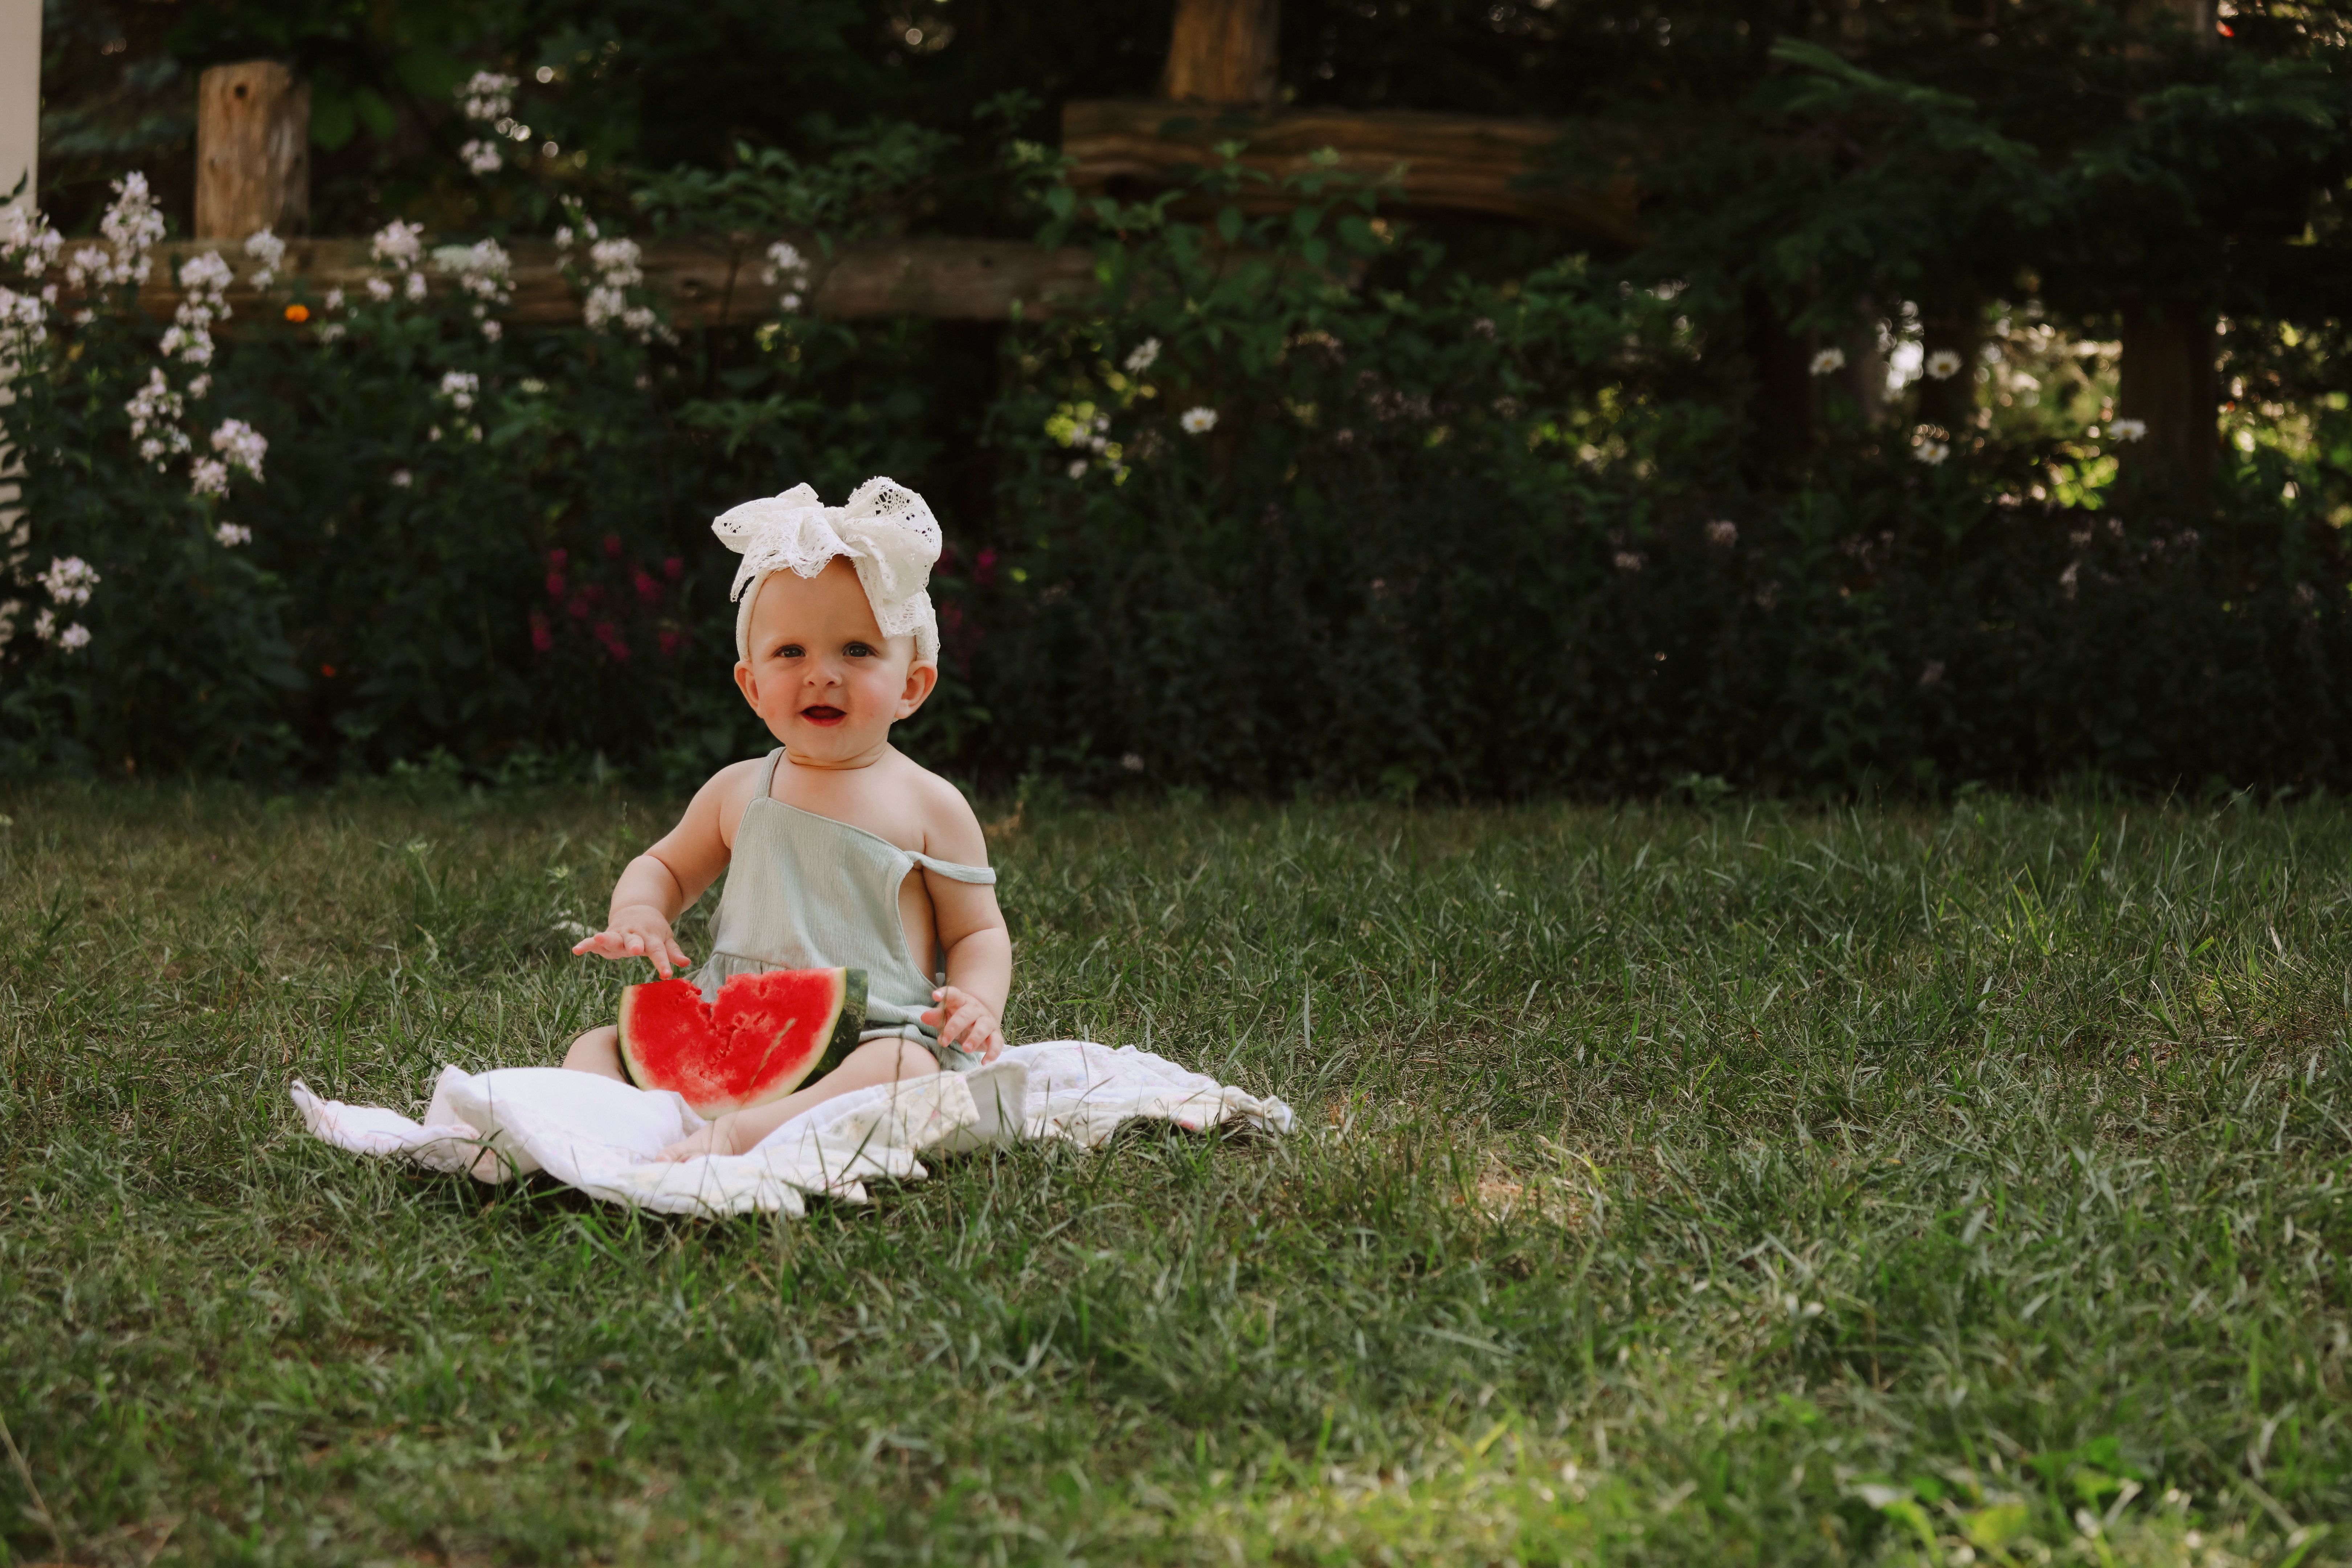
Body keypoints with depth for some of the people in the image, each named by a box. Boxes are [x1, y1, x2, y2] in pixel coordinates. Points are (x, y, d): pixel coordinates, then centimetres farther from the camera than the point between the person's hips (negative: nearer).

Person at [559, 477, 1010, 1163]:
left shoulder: (929, 805, 6)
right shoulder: (738, 791, 15)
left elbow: (978, 932, 9)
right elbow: (663, 866, 29)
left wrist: (977, 1004, -14)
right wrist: (639, 914, 4)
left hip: (871, 1038, -4)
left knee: (908, 1068, -37)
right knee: (597, 1046, -11)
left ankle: (744, 1135, -54)